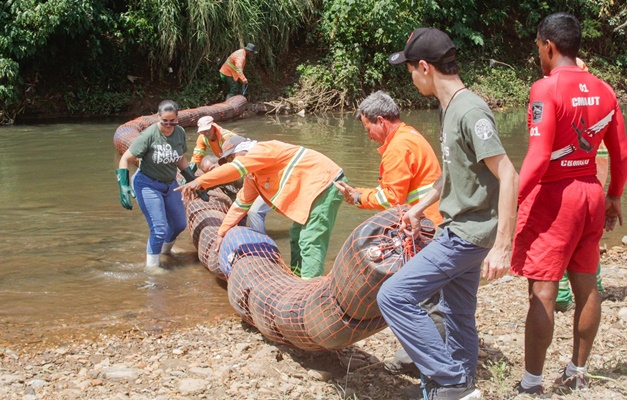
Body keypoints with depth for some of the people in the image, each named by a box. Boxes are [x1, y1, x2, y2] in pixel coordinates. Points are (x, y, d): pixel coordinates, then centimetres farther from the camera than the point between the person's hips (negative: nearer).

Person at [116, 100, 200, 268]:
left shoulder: (180, 133, -7)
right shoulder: (149, 134, -24)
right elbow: (125, 159, -20)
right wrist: (124, 186, -28)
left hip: (170, 184, 6)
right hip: (148, 186, -6)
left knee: (180, 224, 17)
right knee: (159, 229, -14)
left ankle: (165, 249, 47)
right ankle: (151, 267, 6)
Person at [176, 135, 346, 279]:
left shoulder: (263, 149, -14)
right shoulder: (252, 176, 16)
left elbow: (234, 169, -26)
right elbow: (241, 204, 20)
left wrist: (200, 182, -31)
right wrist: (222, 233, 19)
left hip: (325, 184, -11)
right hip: (312, 191, 11)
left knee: (311, 242, -14)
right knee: (297, 236, 18)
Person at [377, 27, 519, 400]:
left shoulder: (471, 111, -19)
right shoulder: (449, 107, 10)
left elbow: (508, 177, -23)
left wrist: (502, 246, -26)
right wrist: (420, 207, 27)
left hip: (468, 236, -10)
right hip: (458, 230, 10)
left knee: (394, 296, -12)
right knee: (458, 314, 16)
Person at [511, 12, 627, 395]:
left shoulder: (546, 88, -14)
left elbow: (539, 156, -22)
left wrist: (513, 201, -19)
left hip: (552, 195, -7)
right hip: (591, 192, 7)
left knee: (543, 292, -4)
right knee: (586, 286, 14)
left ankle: (532, 383, 0)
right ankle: (577, 372, 25)